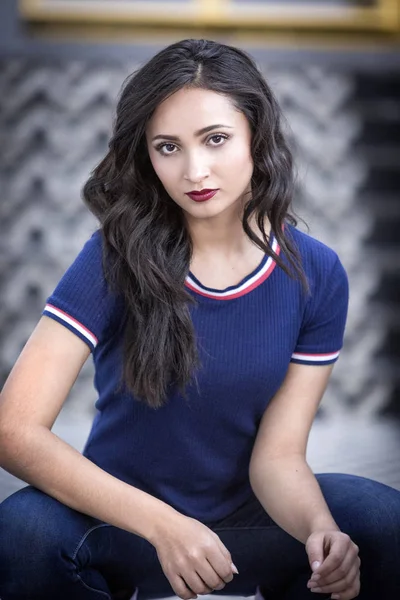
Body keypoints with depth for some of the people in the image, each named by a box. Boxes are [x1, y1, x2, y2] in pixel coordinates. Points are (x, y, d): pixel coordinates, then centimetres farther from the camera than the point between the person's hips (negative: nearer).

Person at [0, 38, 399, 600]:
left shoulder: (316, 275, -8)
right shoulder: (116, 259, -16)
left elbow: (277, 455, -10)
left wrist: (320, 529, -34)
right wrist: (162, 524, -35)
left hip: (249, 522, 2)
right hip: (123, 522, -1)